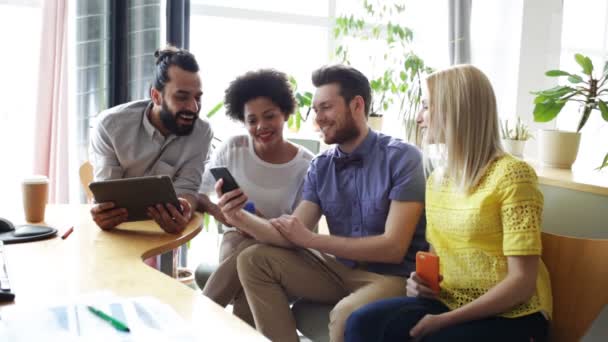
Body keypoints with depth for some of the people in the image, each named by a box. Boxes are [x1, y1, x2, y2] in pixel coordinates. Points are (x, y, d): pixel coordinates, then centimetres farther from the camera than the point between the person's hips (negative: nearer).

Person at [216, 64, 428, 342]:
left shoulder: (401, 158, -13)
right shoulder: (320, 167, 5)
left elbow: (393, 248, -19)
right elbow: (292, 236, -3)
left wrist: (310, 239, -12)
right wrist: (241, 218, -23)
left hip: (392, 276, -6)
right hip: (340, 269, 6)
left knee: (346, 314, -36)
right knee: (253, 261, -5)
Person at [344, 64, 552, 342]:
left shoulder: (511, 174, -13)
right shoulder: (437, 178, 9)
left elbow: (522, 282, -16)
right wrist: (421, 280, -2)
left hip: (510, 315, -5)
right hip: (449, 301, 5)